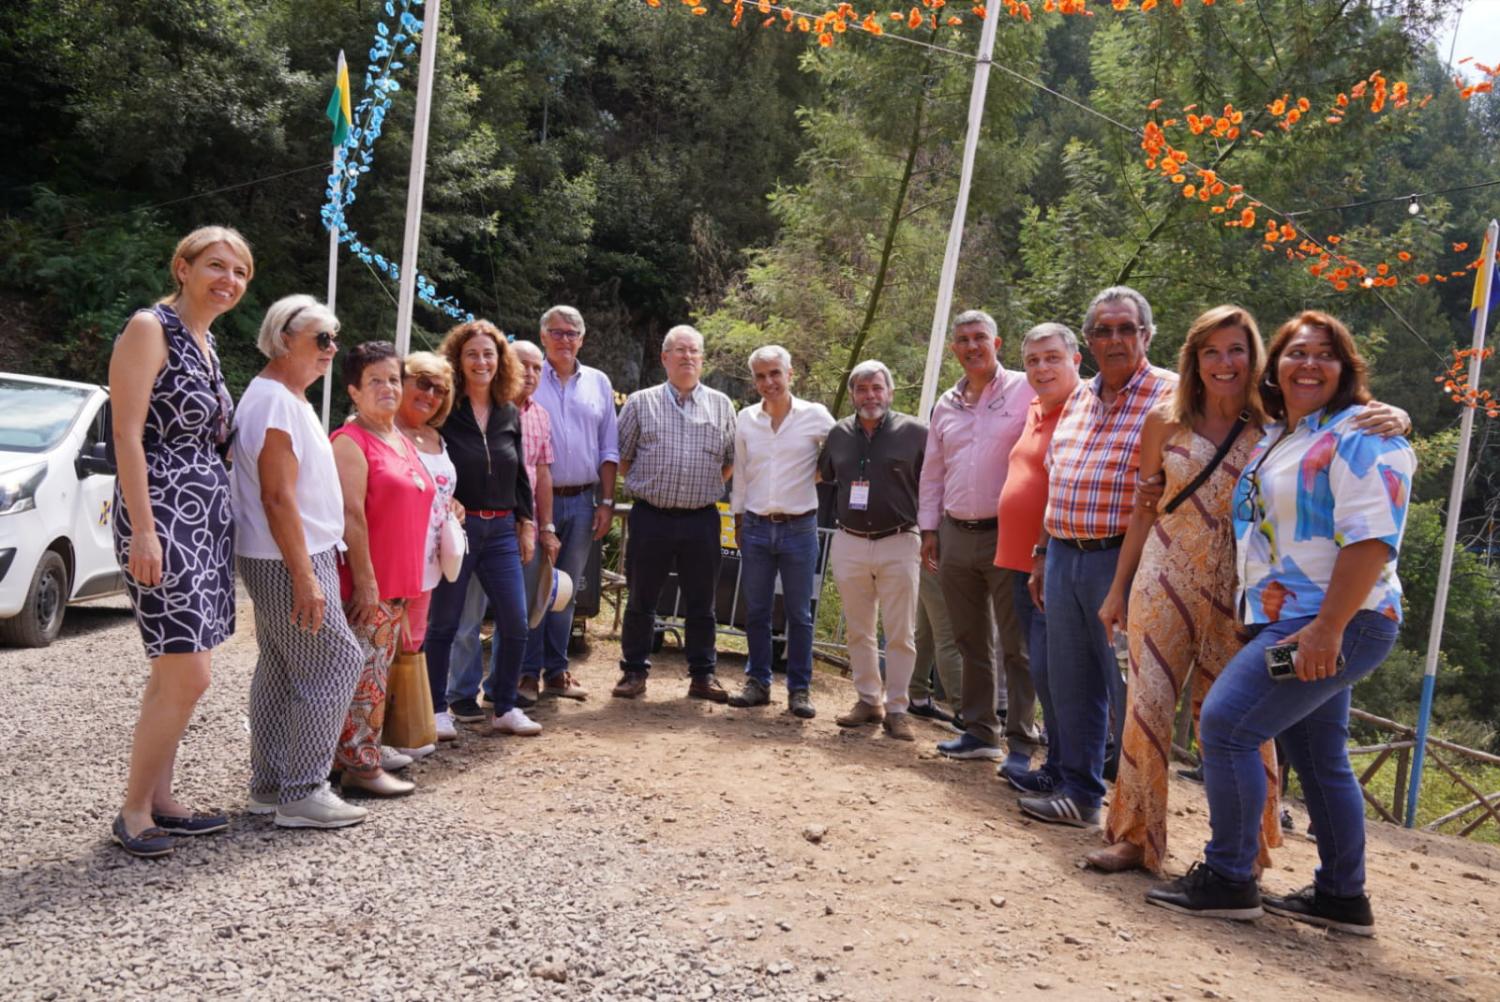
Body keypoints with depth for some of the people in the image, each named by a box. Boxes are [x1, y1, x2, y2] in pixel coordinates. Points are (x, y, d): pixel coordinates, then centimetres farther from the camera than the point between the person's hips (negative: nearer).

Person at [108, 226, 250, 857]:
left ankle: (160, 801, 21)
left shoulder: (207, 343, 16)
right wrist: (143, 530, -20)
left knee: (173, 674, 12)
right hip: (164, 518, -8)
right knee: (188, 678, -9)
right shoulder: (150, 329, -8)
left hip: (209, 517, 9)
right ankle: (133, 812, 6)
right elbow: (127, 434, -15)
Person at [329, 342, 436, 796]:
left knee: (377, 671, 14)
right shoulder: (351, 442, -11)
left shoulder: (403, 443, 17)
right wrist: (365, 581, -20)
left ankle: (357, 755, 24)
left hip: (398, 583, 9)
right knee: (364, 673, -3)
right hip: (366, 587, -9)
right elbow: (352, 516, -17)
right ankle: (360, 765, 6)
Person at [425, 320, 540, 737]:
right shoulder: (445, 412, -5)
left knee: (516, 623, 3)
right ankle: (438, 710, 19)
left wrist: (526, 523, 13)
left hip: (501, 531, 5)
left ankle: (505, 709, 18)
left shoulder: (510, 414, 10)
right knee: (444, 623, 6)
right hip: (456, 527, -4)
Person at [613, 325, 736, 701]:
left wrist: (705, 488, 8)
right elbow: (621, 458, 9)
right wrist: (648, 486, 5)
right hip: (651, 517, -1)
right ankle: (634, 671, 18)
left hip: (702, 519, 1)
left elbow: (731, 461, 15)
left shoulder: (721, 406, 10)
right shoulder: (640, 403, 5)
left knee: (701, 602, 8)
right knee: (641, 600, 6)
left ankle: (703, 674, 18)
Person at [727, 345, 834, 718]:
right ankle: (758, 682, 20)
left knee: (799, 614, 4)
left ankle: (799, 689, 14)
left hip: (799, 528, -3)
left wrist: (813, 475, 1)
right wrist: (738, 519, 13)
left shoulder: (816, 416, -4)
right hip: (756, 527, 3)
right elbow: (740, 474, 13)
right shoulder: (745, 419, 5)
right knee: (756, 611, 9)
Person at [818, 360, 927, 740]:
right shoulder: (839, 434, 7)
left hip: (898, 543, -4)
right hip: (849, 544, 4)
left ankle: (896, 709, 9)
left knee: (900, 634, 0)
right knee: (858, 630, 12)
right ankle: (868, 700, 24)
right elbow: (825, 477, 23)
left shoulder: (914, 432, -5)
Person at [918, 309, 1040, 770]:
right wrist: (929, 528, 13)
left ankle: (1021, 742, 6)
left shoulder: (1024, 390, -5)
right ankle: (979, 732, 24)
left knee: (1016, 645, -1)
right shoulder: (946, 404, 13)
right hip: (956, 537, 6)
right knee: (971, 642, 13)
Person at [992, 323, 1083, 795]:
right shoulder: (1035, 410, 14)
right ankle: (1057, 761, 27)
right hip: (1022, 562, 9)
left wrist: (1048, 561, -21)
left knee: (1049, 671, -6)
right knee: (1043, 671, 15)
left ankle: (1062, 773, 7)